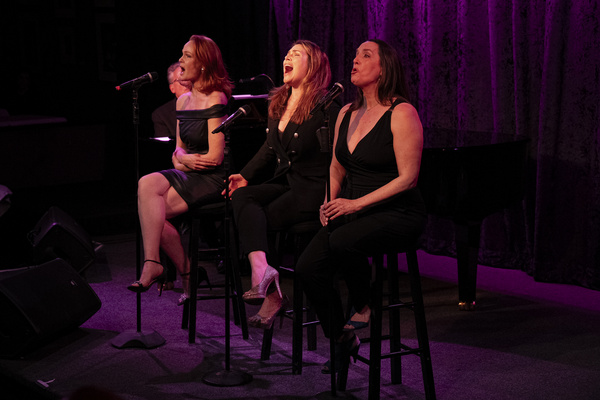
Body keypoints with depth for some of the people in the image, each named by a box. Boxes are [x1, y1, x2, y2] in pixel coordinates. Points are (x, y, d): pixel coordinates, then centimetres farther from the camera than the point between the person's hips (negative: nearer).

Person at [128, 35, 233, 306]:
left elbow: (215, 157, -14)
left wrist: (185, 159, 0)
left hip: (212, 179, -7)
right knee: (148, 184, -23)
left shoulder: (216, 100, -10)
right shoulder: (183, 101, 15)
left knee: (151, 209, -24)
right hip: (187, 174, 7)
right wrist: (181, 156, -1)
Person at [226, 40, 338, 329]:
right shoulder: (278, 104, 17)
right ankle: (261, 268, -42)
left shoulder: (326, 107, -9)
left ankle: (272, 294, -18)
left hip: (313, 189, -7)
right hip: (284, 183, 7)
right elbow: (269, 150, 23)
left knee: (253, 221, -22)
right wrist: (245, 175, 9)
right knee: (242, 198, -22)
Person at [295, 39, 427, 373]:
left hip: (397, 213, -7)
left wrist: (356, 203, -20)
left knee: (342, 242, -35)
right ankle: (342, 339, 5)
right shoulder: (347, 113, 13)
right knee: (308, 267, -15)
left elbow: (407, 178, -16)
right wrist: (330, 202, 4)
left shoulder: (401, 113, -10)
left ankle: (365, 307, -6)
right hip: (351, 210, 7)